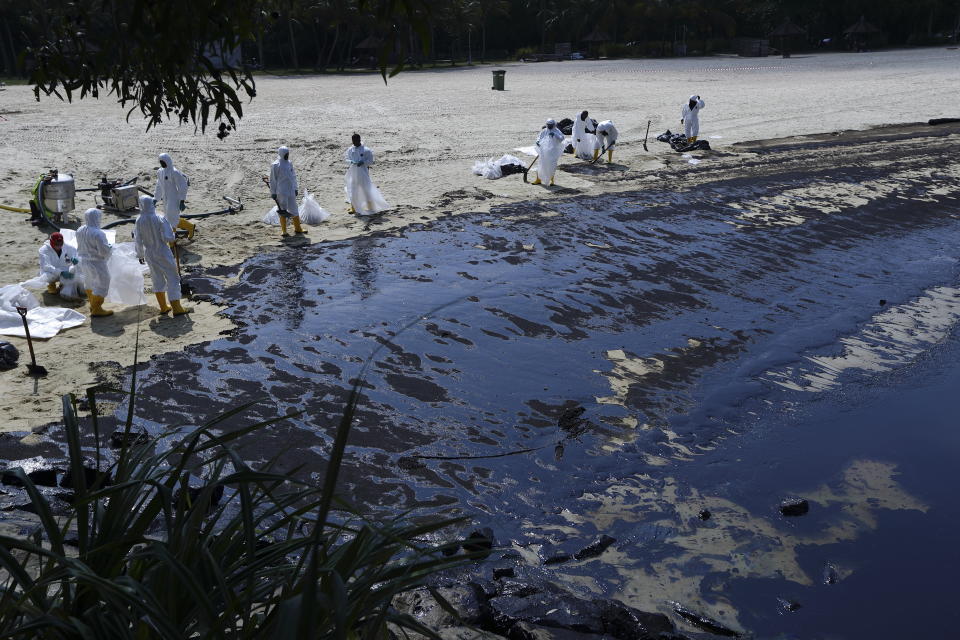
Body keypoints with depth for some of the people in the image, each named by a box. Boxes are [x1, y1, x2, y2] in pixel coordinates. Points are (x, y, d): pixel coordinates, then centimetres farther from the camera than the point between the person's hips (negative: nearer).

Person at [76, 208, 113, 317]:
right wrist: (110, 247, -5)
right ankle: (96, 309, 10)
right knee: (101, 284, 5)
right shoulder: (98, 233, -25)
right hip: (96, 263, -8)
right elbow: (104, 251, -24)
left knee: (90, 282, 25)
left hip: (84, 261, 8)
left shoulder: (80, 231, -1)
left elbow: (80, 246, 12)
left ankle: (93, 305, 41)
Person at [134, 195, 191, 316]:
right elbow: (168, 238, -20)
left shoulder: (139, 221, -8)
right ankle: (176, 308, 1)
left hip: (149, 255, 4)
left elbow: (138, 240, -1)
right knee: (172, 278, 3)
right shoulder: (160, 219, -19)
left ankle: (163, 307, 25)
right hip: (163, 253, -4)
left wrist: (140, 255, 13)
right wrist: (173, 234, 2)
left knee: (158, 279, 18)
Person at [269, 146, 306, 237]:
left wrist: (296, 189, 18)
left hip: (291, 191, 6)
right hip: (281, 192, -6)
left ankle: (297, 228, 24)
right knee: (283, 211, 1)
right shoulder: (275, 165, -8)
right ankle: (283, 231, 10)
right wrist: (273, 193, -6)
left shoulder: (289, 163, 10)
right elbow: (273, 180, -5)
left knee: (294, 210, 11)